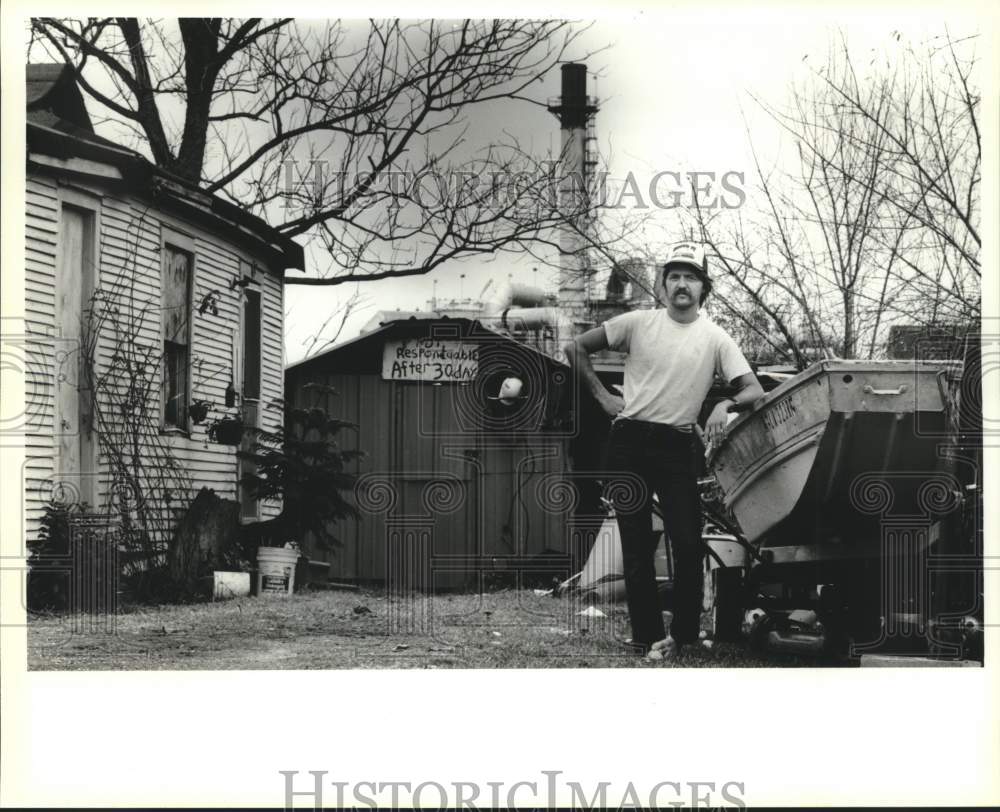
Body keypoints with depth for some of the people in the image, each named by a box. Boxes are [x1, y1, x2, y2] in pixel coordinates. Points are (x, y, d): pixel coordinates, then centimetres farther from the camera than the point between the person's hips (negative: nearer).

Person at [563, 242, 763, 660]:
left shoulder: (715, 338, 2)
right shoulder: (638, 323, 2)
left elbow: (754, 390, -2)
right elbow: (575, 348, 8)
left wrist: (726, 405, -22)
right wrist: (602, 396, 4)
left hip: (678, 447, 0)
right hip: (630, 442, 1)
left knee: (688, 543, -7)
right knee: (637, 545, 3)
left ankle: (684, 634, 5)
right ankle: (648, 636, 9)